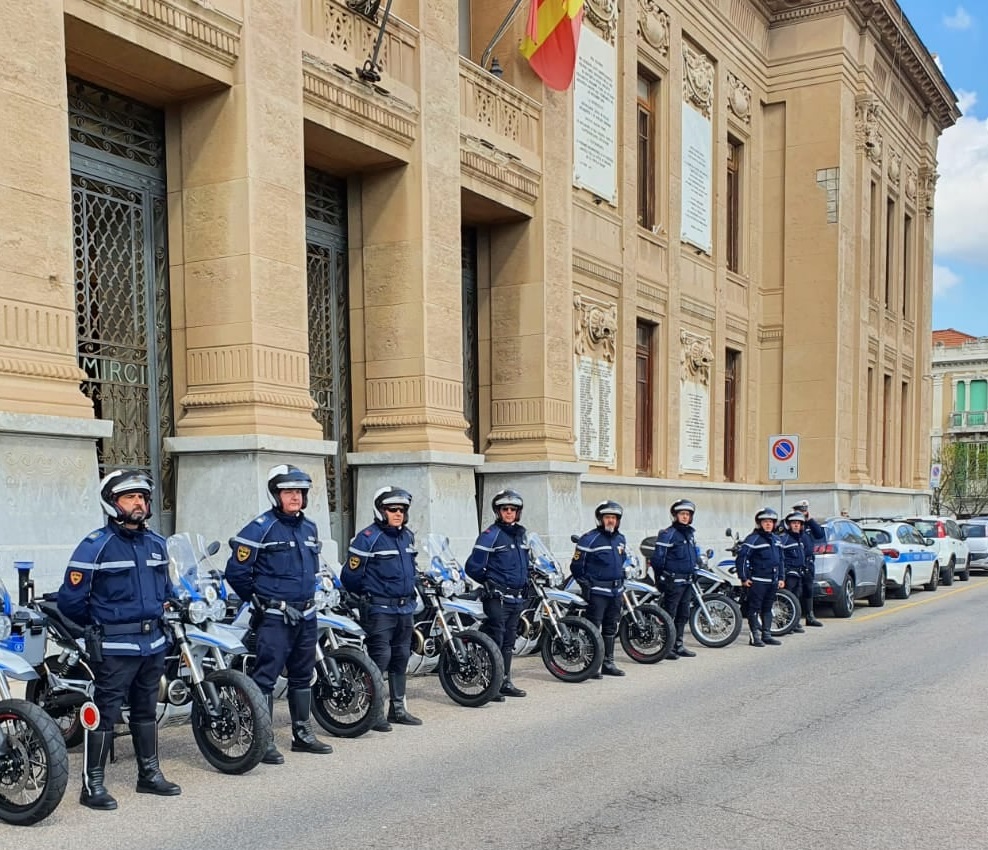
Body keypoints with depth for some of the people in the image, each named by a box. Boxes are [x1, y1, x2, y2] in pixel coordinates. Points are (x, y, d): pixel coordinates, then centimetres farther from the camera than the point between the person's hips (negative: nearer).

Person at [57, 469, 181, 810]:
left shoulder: (157, 543, 10)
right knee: (106, 713, -3)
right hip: (114, 647, -7)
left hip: (153, 642, 7)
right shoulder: (96, 545, -11)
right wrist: (99, 624, 2)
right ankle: (92, 784, 6)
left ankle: (149, 775, 27)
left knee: (146, 710, 16)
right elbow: (70, 599, -9)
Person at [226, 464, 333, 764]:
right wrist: (258, 599, 0)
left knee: (302, 676, 15)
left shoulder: (310, 528, 12)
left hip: (306, 615, 8)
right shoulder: (261, 527, -11)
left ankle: (302, 734, 26)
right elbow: (236, 571, -10)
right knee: (265, 676, -8)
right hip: (274, 617, -7)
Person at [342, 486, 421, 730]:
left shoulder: (408, 536, 12)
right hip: (379, 609, -8)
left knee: (401, 658, 13)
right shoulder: (368, 537, -12)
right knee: (380, 658, -10)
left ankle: (398, 708, 23)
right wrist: (368, 595, 3)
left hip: (405, 608, 8)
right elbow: (351, 575, -10)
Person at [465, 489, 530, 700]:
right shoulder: (490, 535, -10)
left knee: (508, 642, 14)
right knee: (495, 642, -8)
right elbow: (472, 567, -11)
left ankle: (505, 682, 21)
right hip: (497, 597, -8)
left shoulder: (521, 534, 14)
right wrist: (489, 583, -5)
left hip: (517, 598, 8)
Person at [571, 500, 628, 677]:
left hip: (616, 590, 7)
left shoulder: (621, 539, 14)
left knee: (611, 629, 13)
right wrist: (585, 584, -9)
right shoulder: (590, 538, -10)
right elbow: (577, 565, -8)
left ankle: (608, 663, 21)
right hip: (597, 591, -7)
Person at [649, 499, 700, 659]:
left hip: (687, 581, 8)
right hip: (674, 580, -8)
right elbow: (658, 557, -13)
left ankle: (678, 645, 20)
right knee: (669, 614, -5)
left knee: (683, 615, 12)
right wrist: (659, 578, -10)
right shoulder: (668, 533, -11)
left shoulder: (691, 533, 15)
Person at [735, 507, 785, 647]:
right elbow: (742, 557, -15)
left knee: (768, 608, 13)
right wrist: (744, 578, -17)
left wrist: (781, 578, 17)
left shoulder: (776, 539, 15)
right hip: (757, 581, -8)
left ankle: (766, 635, 20)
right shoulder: (753, 539, -10)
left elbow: (780, 560, 23)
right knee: (755, 608, -4)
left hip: (773, 581, 8)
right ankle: (755, 636, -2)